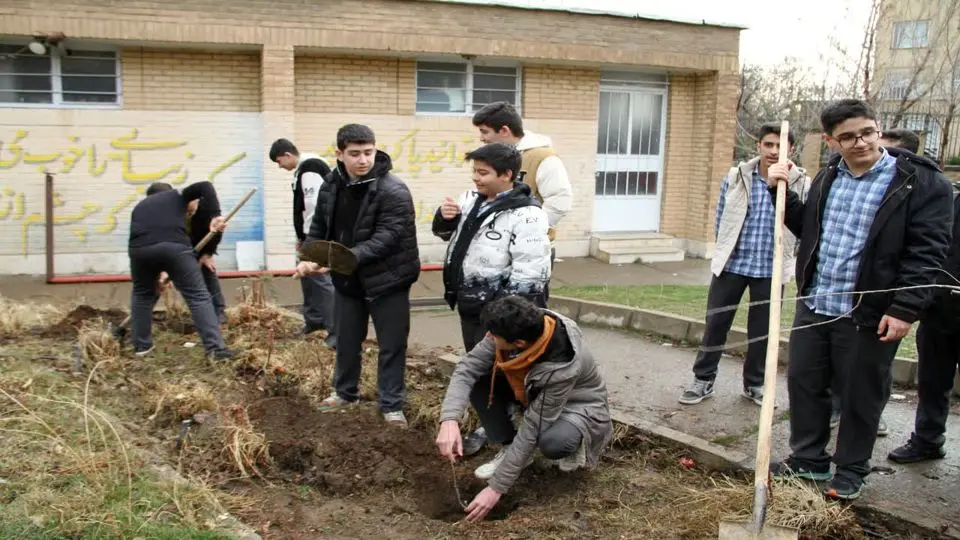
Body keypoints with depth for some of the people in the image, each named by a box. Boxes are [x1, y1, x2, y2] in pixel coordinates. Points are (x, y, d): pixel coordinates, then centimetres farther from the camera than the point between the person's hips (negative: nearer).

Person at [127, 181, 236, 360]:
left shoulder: (140, 206, 36)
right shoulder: (178, 196, 28)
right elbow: (205, 186, 10)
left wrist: (156, 273, 41)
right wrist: (216, 215, 1)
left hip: (141, 248, 3)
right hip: (175, 246, -3)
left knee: (142, 294, 28)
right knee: (198, 296, 1)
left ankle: (141, 346, 33)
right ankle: (215, 348, -7)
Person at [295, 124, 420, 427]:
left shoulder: (394, 191, -20)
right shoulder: (331, 186, 0)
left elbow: (385, 239, -27)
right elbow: (319, 228, 11)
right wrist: (309, 258, -7)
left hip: (387, 279, -5)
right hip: (347, 280, 6)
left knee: (391, 345, 4)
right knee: (346, 341, 20)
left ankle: (392, 405, 18)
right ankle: (345, 392, 40)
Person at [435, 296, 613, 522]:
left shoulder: (561, 368, -40)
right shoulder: (516, 330, -27)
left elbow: (531, 431, -33)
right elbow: (467, 368, -23)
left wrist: (496, 488, -28)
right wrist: (450, 420, -39)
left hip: (579, 406, -6)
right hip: (535, 393, 6)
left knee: (552, 443, -39)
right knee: (478, 380, -16)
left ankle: (575, 443, -2)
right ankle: (508, 449, -1)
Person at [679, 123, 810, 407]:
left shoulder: (800, 184, -5)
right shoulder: (735, 176, -2)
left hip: (771, 269, 0)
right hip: (732, 264, 1)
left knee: (762, 329, 11)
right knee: (716, 323, 6)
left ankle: (754, 384, 28)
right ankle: (703, 380, 19)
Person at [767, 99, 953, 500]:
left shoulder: (920, 182, -11)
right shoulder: (827, 178, 10)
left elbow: (926, 252, -13)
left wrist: (905, 309, -19)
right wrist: (782, 192, 8)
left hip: (869, 315, -6)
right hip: (814, 306, 6)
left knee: (861, 396, 8)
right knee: (803, 383, 14)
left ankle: (850, 472, 26)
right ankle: (808, 460, 31)